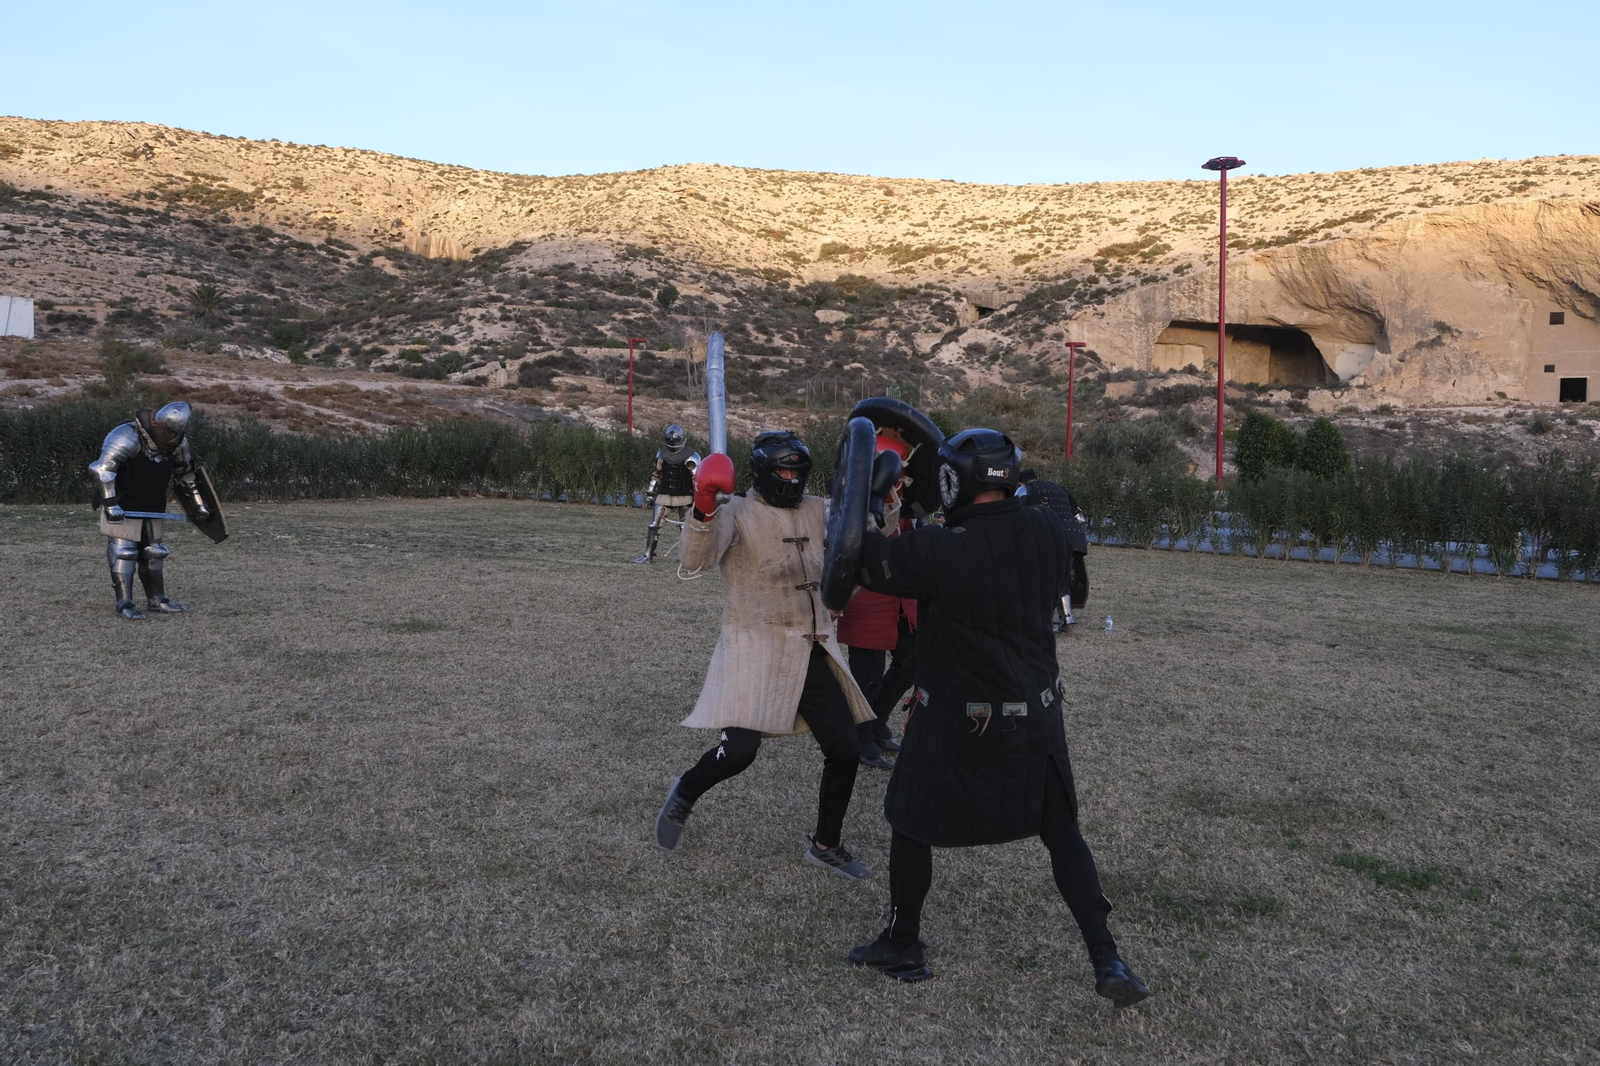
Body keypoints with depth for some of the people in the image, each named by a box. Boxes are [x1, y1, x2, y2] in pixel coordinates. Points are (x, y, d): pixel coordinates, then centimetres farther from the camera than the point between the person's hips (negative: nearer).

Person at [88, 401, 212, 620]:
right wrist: (111, 504, -33)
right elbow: (102, 468, -29)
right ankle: (124, 605, -2)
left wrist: (197, 503, 17)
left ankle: (156, 601, 22)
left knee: (153, 552, 12)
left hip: (152, 508, 7)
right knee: (123, 551, -6)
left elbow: (185, 473, 15)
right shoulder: (129, 437, -24)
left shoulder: (177, 443, -3)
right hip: (123, 507, -7)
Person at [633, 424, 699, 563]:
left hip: (683, 498, -4)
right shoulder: (661, 455, 6)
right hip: (664, 496, 4)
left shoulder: (690, 457, -9)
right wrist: (650, 492, 14)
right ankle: (648, 555, 5)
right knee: (653, 525, -1)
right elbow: (656, 475, 15)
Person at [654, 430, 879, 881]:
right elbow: (695, 560, -23)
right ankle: (685, 792, 20)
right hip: (754, 649, -6)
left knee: (845, 749, 6)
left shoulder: (817, 510, 10)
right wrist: (702, 513, -40)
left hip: (812, 651, 6)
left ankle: (826, 845, 27)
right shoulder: (736, 512, -8)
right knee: (738, 751, -15)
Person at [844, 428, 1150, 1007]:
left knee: (912, 826, 16)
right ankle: (1107, 962, 12)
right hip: (1037, 717, 5)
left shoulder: (939, 551, -23)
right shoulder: (1048, 531, -8)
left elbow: (867, 561, -10)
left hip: (956, 726, -4)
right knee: (1062, 833, 17)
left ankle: (903, 948, 30)